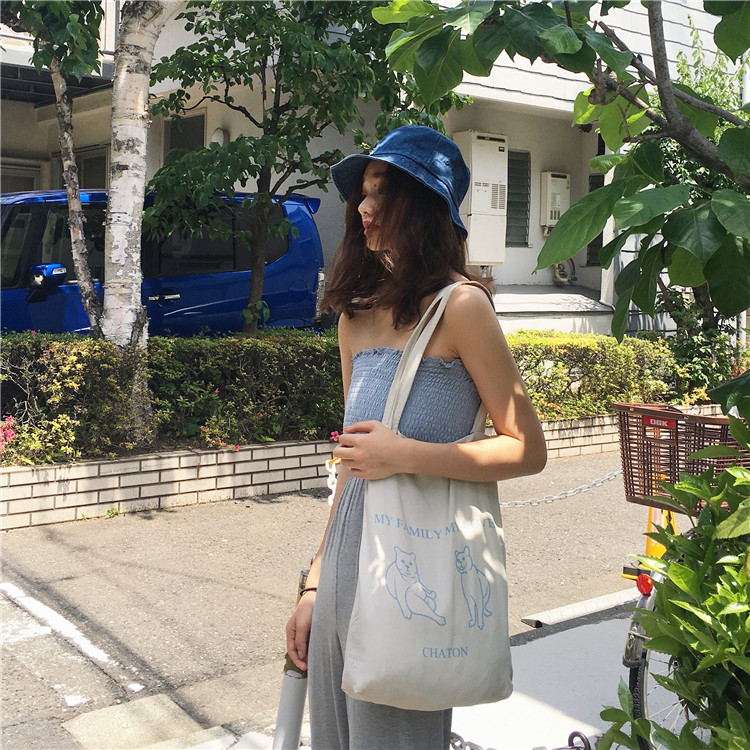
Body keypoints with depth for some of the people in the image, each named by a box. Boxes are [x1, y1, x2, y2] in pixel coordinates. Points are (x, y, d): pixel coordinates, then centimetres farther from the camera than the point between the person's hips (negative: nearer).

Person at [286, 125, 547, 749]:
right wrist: (316, 584, 14)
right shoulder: (358, 317, 10)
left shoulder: (459, 306, -9)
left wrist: (405, 454, -18)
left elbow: (527, 450, -9)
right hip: (347, 555, 7)